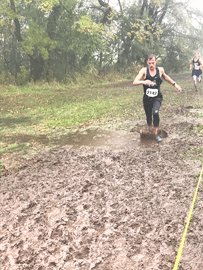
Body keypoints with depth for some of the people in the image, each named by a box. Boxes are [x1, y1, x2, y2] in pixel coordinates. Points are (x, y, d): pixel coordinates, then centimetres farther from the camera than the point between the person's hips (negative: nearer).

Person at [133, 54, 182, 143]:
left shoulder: (160, 70, 0)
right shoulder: (144, 71, -8)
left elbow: (165, 77, 24)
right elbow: (135, 82, -20)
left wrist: (175, 84, 27)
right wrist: (143, 82, -39)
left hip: (157, 97, 0)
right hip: (147, 98, 0)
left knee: (155, 113, -25)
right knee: (148, 116, 9)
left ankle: (156, 134, -12)